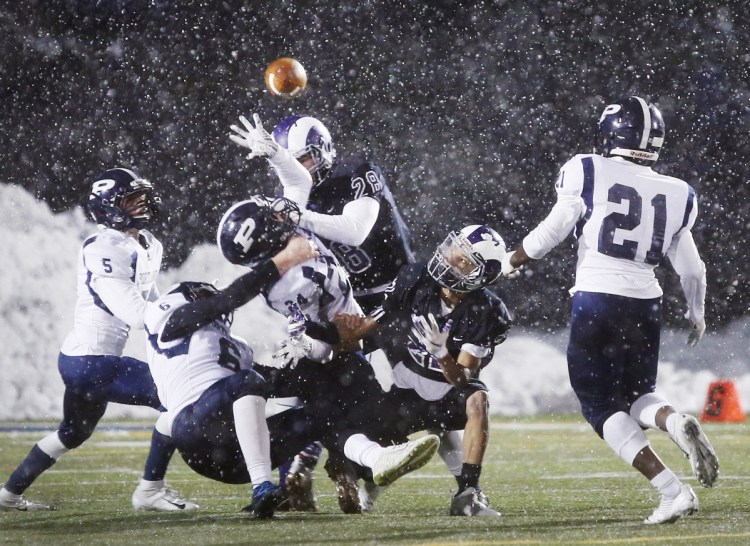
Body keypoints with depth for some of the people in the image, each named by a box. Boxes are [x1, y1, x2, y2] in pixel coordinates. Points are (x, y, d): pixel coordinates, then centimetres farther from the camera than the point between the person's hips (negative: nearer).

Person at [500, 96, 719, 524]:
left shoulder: (588, 174, -4)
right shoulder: (676, 195, 9)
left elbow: (552, 231, -3)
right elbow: (692, 269, 15)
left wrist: (512, 261, 15)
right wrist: (697, 314, 33)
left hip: (596, 300, -4)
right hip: (646, 304, 4)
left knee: (603, 409, 4)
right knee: (638, 396, 22)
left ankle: (674, 492, -12)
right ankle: (676, 422, -16)